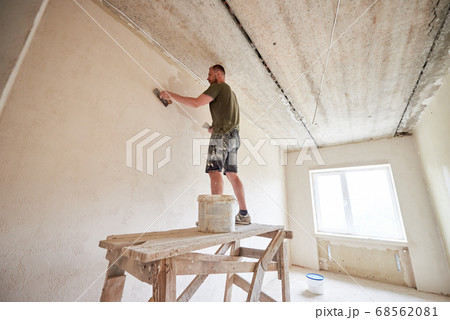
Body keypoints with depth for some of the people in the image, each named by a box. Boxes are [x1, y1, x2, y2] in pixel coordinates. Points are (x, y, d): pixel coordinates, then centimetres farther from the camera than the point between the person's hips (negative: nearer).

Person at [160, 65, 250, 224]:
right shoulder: (230, 92, 31)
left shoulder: (218, 87, 3)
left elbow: (196, 103, -10)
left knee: (214, 170, -14)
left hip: (222, 134, -9)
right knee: (232, 174, 4)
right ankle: (244, 214, 5)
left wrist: (172, 95, -1)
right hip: (233, 136, 9)